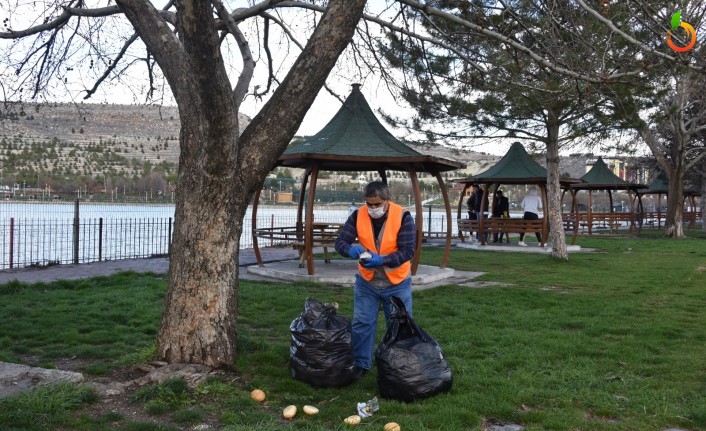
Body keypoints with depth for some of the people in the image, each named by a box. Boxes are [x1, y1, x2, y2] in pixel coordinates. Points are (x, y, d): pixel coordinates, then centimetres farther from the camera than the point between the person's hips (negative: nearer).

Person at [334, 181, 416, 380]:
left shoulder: (403, 217, -16)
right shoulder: (358, 216, -9)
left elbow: (408, 250, -19)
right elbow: (340, 242, -9)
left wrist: (382, 260, -33)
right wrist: (351, 249, -33)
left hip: (397, 283, -2)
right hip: (366, 282, 2)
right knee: (362, 324, 6)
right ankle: (361, 364, 23)